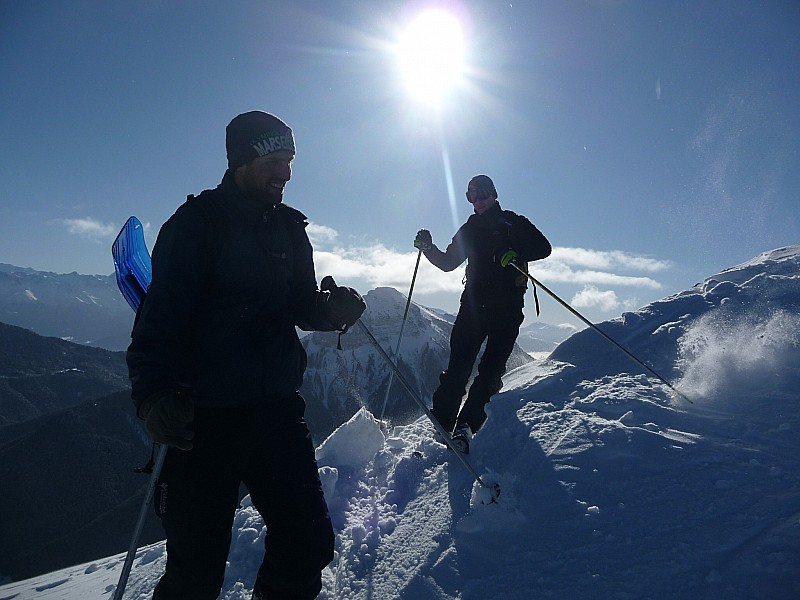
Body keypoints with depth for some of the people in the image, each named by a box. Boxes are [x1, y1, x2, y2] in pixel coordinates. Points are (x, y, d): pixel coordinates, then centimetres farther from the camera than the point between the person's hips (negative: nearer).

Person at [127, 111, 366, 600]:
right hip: (203, 416, -4)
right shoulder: (196, 224, -5)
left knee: (309, 543, 4)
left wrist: (330, 308, -6)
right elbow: (161, 316, -12)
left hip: (277, 408, 5)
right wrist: (153, 392, -26)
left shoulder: (289, 228, 11)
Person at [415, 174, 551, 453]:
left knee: (491, 368, -9)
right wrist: (428, 247, 5)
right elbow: (448, 262, 23)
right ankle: (439, 425, -8)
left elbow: (544, 247, 0)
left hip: (507, 307, -2)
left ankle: (465, 426, -8)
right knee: (459, 365, -8)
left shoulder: (514, 223, 10)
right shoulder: (469, 229, 21)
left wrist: (516, 253, -18)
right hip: (474, 303, 3)